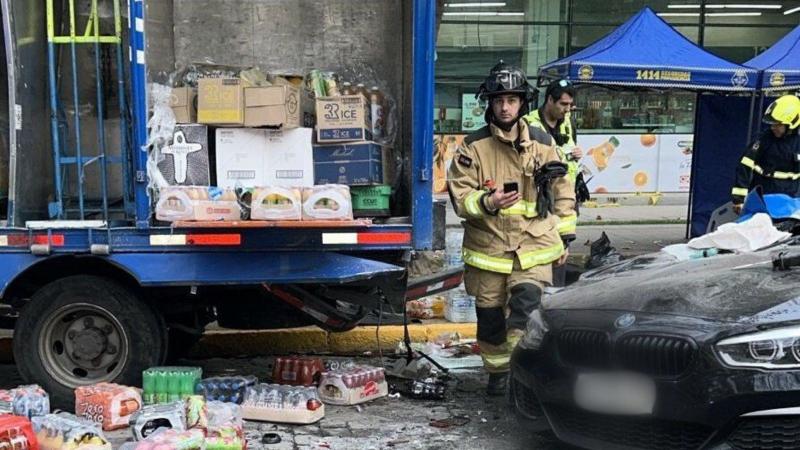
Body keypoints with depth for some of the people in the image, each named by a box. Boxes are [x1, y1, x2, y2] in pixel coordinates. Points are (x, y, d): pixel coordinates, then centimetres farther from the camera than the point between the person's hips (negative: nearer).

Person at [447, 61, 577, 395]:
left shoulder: (541, 144, 4)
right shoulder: (473, 147, -2)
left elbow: (561, 192, 12)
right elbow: (459, 195, -4)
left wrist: (565, 237, 12)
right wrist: (487, 202, -24)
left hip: (534, 245, 0)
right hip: (488, 246, 0)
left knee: (526, 310, -17)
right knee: (490, 315, 10)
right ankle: (497, 371, 31)